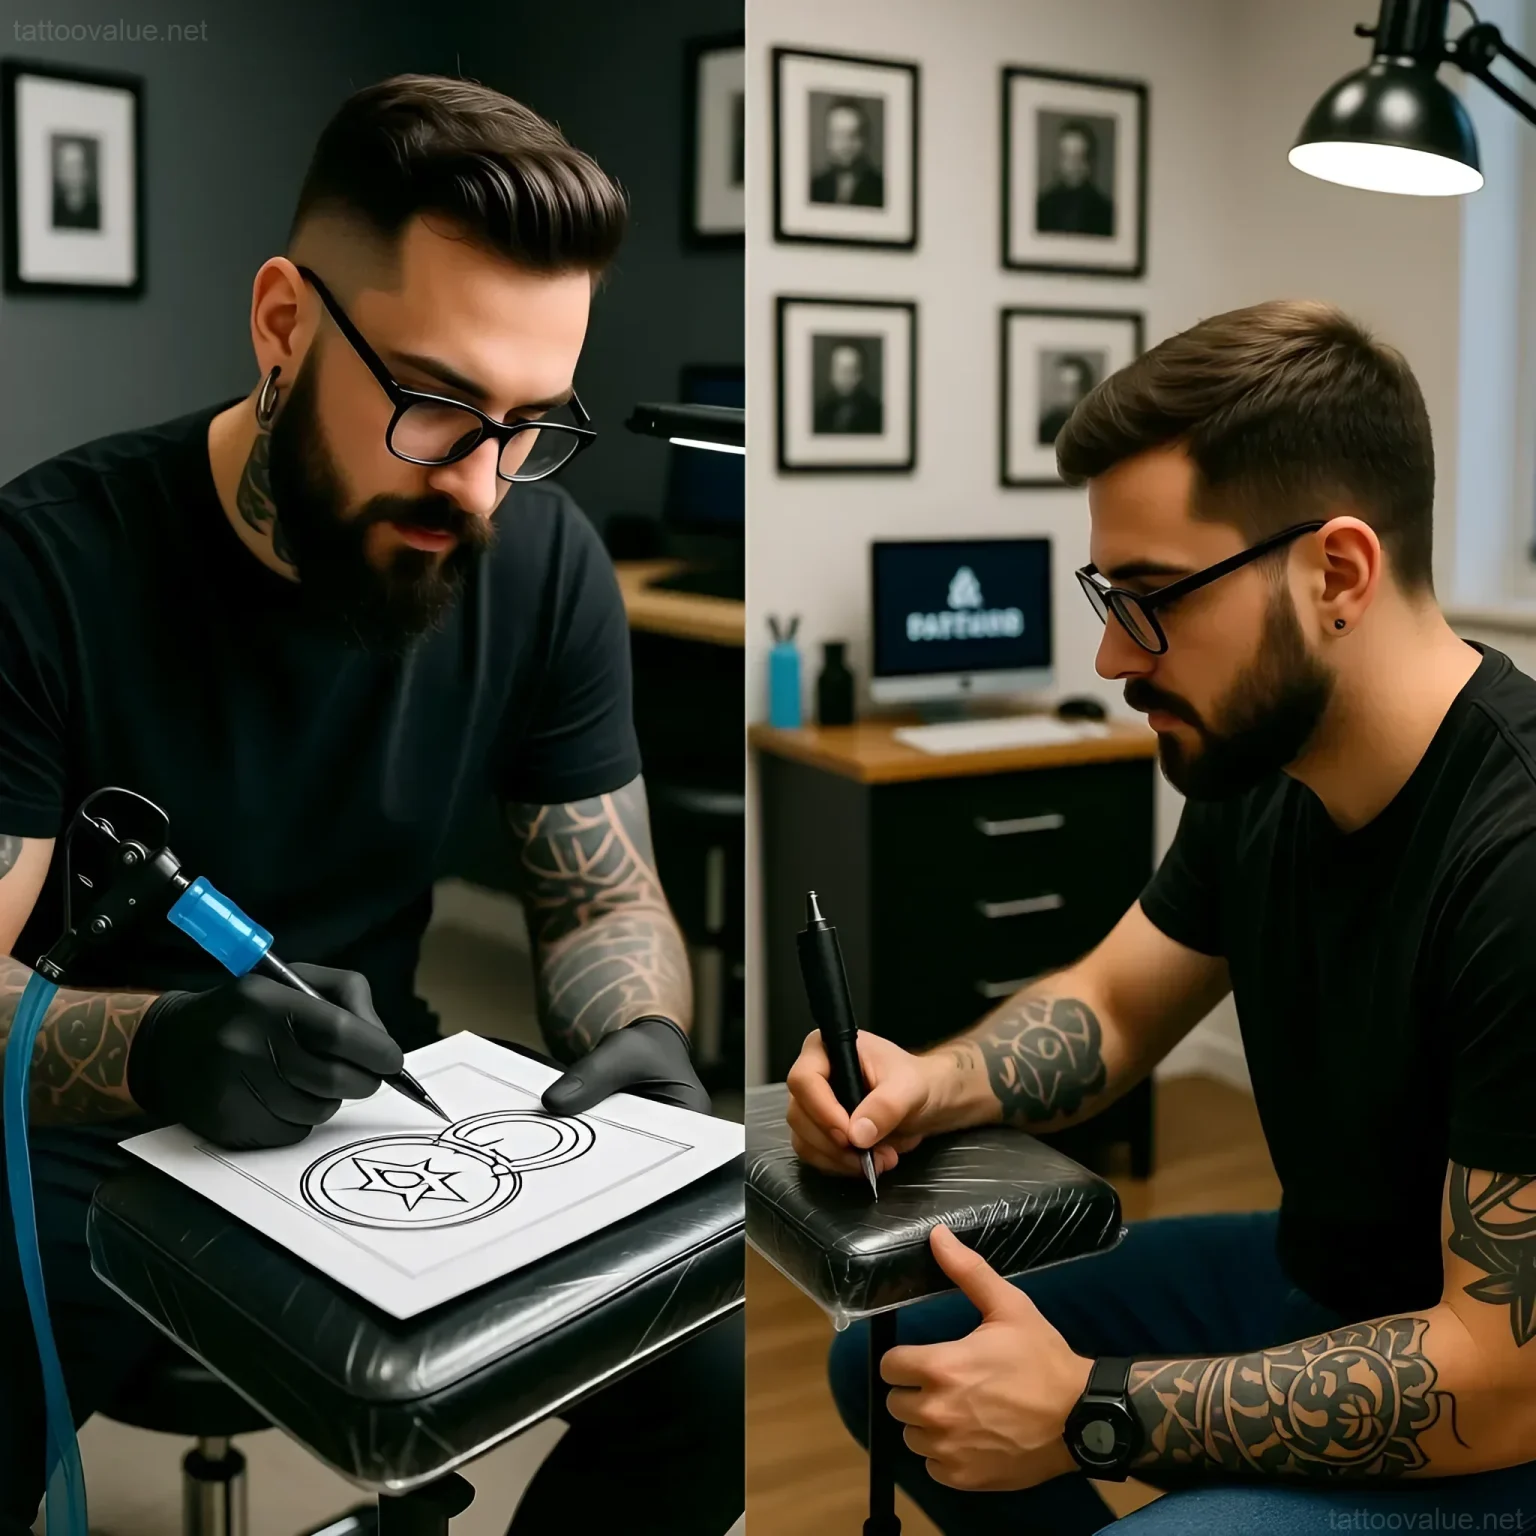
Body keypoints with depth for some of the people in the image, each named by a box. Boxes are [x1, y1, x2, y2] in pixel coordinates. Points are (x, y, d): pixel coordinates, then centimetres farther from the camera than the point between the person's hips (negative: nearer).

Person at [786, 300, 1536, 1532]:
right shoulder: (1258, 761, -6)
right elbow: (1112, 1004, 9)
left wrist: (1088, 1411, -24)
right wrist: (928, 1084, -11)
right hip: (1314, 1285, 8)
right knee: (895, 1353, 9)